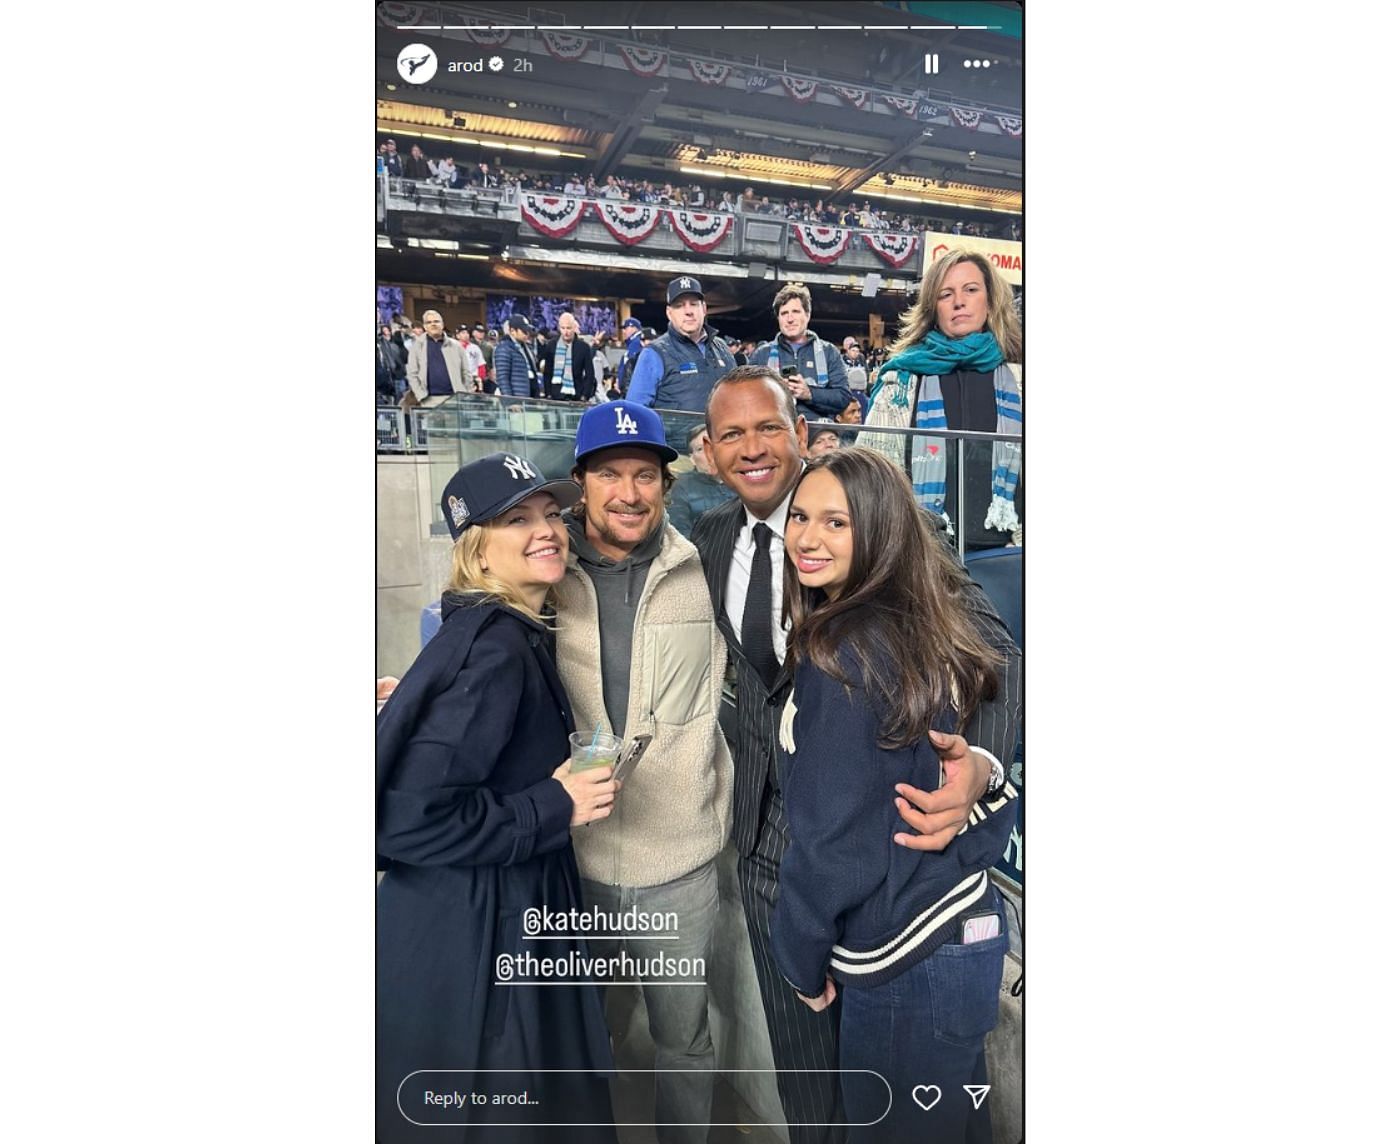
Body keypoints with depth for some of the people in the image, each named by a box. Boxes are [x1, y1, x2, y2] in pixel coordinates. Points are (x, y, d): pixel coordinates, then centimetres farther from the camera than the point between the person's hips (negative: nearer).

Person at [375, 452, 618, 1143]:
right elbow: (407, 819, -28)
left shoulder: (515, 632, 4)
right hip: (472, 935, -9)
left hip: (506, 910, 9)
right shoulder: (496, 646, -25)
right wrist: (557, 806, -22)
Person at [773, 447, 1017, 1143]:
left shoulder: (840, 652, -22)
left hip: (904, 962, -8)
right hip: (971, 930, 8)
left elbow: (828, 836, -19)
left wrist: (803, 960, -6)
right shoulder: (928, 631, 3)